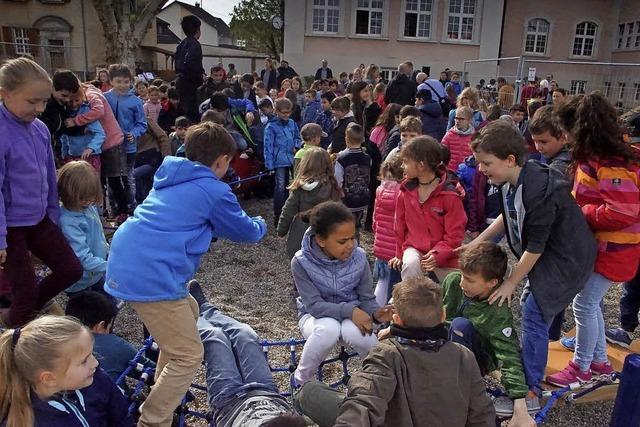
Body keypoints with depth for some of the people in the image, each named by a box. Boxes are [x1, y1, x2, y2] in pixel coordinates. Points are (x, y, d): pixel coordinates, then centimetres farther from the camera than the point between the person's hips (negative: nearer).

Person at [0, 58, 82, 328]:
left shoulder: (40, 128, 0)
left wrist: (53, 214, 16)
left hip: (39, 220, 7)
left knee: (71, 270, 11)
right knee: (26, 290, 4)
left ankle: (26, 311, 33)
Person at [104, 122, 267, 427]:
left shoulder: (172, 179, 19)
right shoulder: (214, 190, -4)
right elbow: (245, 232, 9)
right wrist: (260, 225, 32)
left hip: (126, 265, 10)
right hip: (151, 277, -9)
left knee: (188, 312, 28)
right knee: (188, 356, 1)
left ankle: (163, 393, 38)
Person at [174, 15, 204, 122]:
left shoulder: (182, 44, 16)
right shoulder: (194, 44, -11)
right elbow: (191, 64, -24)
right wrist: (200, 78, -11)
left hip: (180, 80, 9)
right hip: (189, 82, -9)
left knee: (185, 109, 16)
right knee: (192, 112, -10)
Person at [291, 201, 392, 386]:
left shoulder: (358, 257, -15)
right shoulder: (301, 262, -21)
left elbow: (366, 297, -7)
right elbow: (314, 305, -22)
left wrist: (375, 313, -29)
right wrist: (349, 310, -34)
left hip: (352, 314, 2)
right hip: (316, 316, -1)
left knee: (353, 331, -35)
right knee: (329, 329, -38)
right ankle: (301, 380, -11)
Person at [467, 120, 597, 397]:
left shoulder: (539, 192, -31)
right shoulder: (510, 180, -4)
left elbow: (535, 247, -23)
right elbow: (508, 217, 15)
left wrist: (511, 282, -13)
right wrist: (476, 243, 10)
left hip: (566, 260, -9)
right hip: (546, 256, 9)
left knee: (534, 316, -9)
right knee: (532, 309, 14)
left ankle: (529, 391, 2)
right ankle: (532, 372, 30)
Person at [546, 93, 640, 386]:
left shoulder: (611, 163, -25)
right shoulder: (592, 157, 4)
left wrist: (580, 213, -19)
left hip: (612, 249, -9)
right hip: (596, 243, 9)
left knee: (584, 304, 0)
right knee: (590, 303, 18)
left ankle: (581, 368, 18)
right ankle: (600, 360, 35)